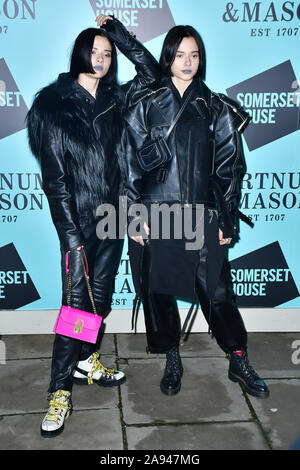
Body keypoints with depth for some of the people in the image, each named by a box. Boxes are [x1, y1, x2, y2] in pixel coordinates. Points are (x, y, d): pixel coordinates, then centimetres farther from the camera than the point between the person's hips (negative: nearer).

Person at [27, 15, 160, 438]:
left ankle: (86, 361, 31)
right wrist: (70, 233, -15)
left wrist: (118, 32, 5)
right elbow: (53, 176, -10)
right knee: (77, 301, -5)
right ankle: (60, 389, 6)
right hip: (79, 219, -5)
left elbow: (150, 71, 12)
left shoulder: (115, 98, 9)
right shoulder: (53, 103, -5)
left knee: (101, 296, 12)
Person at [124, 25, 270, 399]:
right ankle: (172, 361, 26)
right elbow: (132, 162, 2)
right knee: (159, 289, 7)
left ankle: (239, 364, 18)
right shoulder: (145, 104, 4)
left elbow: (229, 166, 7)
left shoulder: (216, 108, 8)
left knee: (216, 289, 1)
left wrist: (226, 219, 2)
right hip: (156, 213, 0)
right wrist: (135, 214, -4)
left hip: (202, 214, 0)